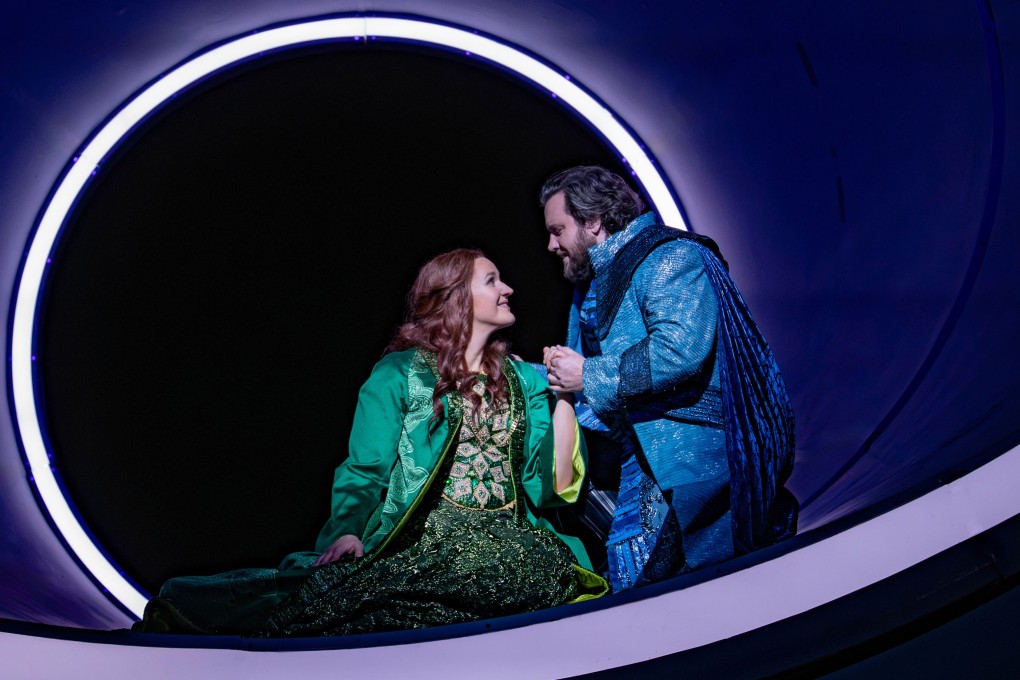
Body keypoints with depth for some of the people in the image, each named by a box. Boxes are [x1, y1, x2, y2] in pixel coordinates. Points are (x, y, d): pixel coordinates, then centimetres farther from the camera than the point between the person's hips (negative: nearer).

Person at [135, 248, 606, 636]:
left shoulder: (525, 381, 20)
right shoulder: (399, 374, 11)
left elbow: (554, 484, 11)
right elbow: (364, 472, 4)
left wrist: (566, 395, 7)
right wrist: (348, 530, -15)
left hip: (508, 538, 3)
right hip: (422, 539, -3)